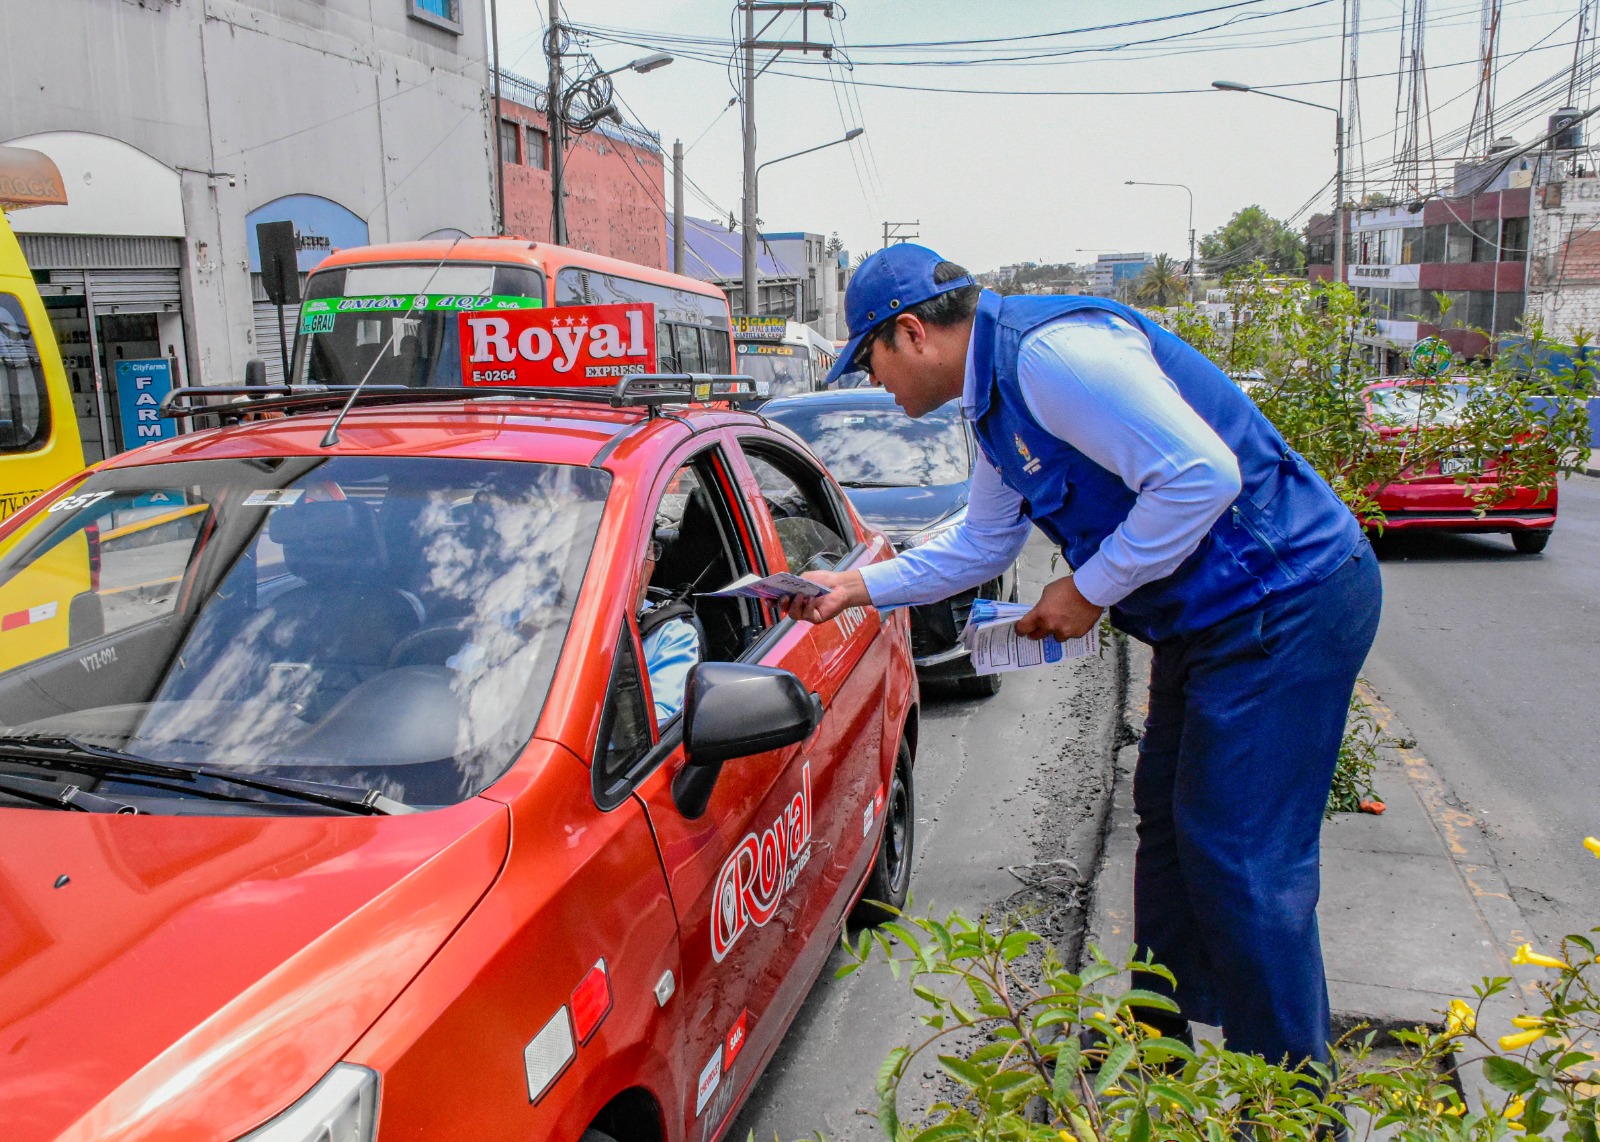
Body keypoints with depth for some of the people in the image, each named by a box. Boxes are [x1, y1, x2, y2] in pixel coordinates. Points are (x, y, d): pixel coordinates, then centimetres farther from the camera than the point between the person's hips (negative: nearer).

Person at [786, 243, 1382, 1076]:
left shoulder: (1052, 352, -22)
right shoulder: (996, 397, 12)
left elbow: (1204, 476, -28)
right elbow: (981, 545, 23)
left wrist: (1089, 589, -18)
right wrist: (859, 587, 22)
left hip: (1286, 606, -10)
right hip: (1214, 616, 11)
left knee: (1241, 856, -5)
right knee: (1168, 821, 18)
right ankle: (1157, 1042, 34)